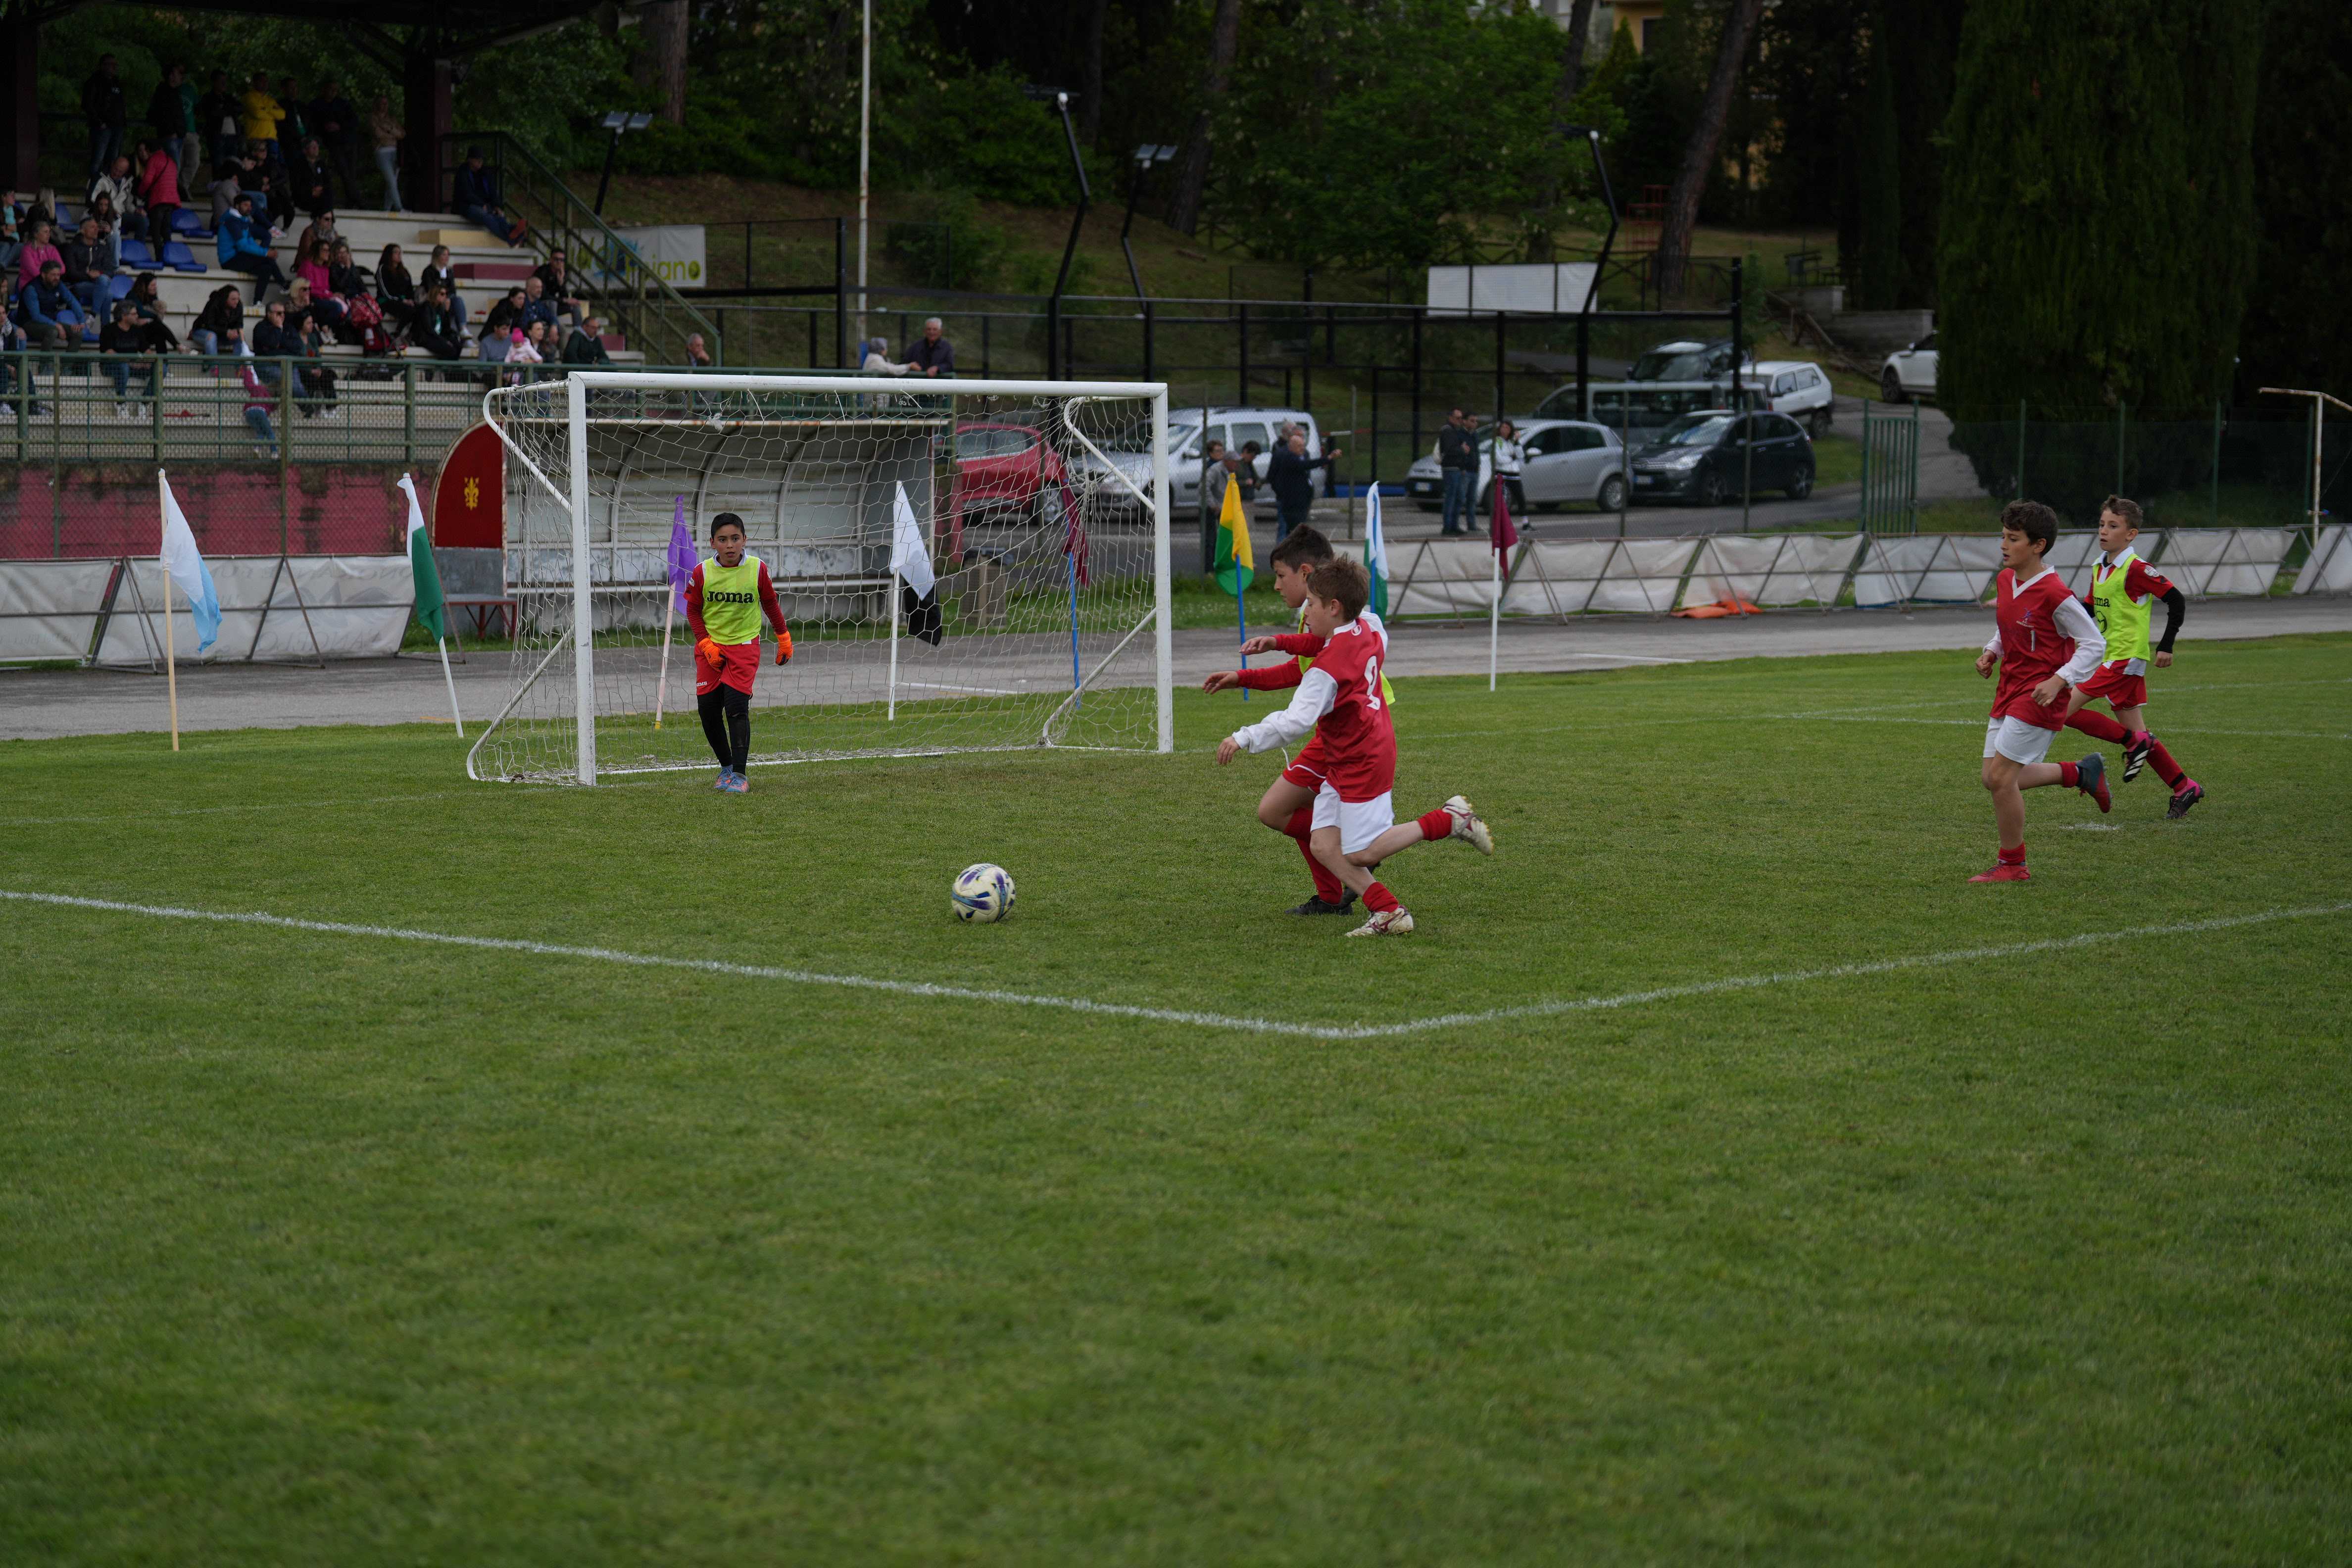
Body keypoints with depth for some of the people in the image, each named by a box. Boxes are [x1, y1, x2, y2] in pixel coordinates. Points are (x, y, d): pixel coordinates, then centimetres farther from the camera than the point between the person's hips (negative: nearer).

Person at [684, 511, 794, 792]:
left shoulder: (758, 569, -9)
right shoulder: (703, 573, -9)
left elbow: (771, 603, 7)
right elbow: (693, 611, 2)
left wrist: (784, 638, 13)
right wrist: (706, 645, -8)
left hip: (744, 645, -2)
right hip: (710, 646, 2)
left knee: (736, 706, -15)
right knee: (708, 710, 1)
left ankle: (740, 774, -12)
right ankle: (726, 767, 21)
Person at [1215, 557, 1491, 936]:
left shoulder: (1327, 667, -24)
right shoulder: (1367, 631, 3)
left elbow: (1295, 723, -31)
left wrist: (1244, 739, -28)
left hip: (1361, 766, -10)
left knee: (1359, 854, -1)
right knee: (1323, 845, 2)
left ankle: (1448, 820, 4)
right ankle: (1388, 912, -3)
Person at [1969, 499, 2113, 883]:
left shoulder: (2053, 593, -19)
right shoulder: (2005, 581, 6)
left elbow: (2094, 643, -13)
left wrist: (2059, 681, -23)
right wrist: (1991, 653, 5)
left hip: (2039, 696, -9)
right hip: (2009, 690, 9)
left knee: (2000, 777, -11)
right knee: (1995, 779, 9)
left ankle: (2012, 865, 5)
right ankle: (2080, 772, 26)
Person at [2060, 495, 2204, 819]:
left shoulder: (2135, 569, -13)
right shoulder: (2099, 569, 12)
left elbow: (2176, 601, -14)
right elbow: (2088, 610, 24)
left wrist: (2166, 647, -13)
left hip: (2125, 659, -9)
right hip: (2109, 658, 9)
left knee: (2066, 710, -15)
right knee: (2138, 735, 10)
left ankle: (2133, 743, -6)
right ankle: (2185, 788, 17)